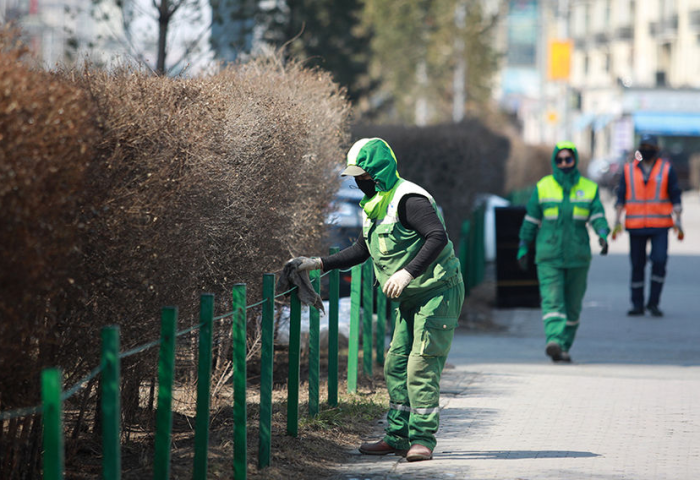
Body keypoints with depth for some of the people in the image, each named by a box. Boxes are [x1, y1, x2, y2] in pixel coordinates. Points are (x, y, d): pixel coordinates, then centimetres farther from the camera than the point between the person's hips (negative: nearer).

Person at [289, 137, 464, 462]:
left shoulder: (408, 199, -19)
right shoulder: (375, 206, 13)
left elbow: (438, 237, -28)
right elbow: (362, 250, 24)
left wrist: (407, 272, -33)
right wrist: (320, 264, 17)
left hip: (438, 291, -10)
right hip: (412, 299, 10)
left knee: (421, 366, -13)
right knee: (396, 366, 10)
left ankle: (423, 440, -10)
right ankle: (398, 437, 16)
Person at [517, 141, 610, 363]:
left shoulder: (589, 188, 7)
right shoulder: (543, 187, 5)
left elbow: (598, 216, -2)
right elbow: (531, 220, 9)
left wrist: (603, 235, -22)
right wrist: (523, 248, 8)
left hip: (577, 256, 2)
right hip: (548, 255, -2)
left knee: (572, 305, 6)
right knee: (552, 299, -17)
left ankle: (564, 347, 17)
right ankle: (554, 341, -32)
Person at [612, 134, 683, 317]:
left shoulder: (667, 169, 6)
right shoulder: (628, 170, 9)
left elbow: (675, 196, 7)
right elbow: (621, 197, 10)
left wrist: (678, 220, -2)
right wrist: (617, 221, 1)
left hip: (660, 226, -1)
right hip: (636, 226, 1)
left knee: (659, 261, -13)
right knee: (637, 265, 3)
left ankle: (653, 303, -2)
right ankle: (637, 305, 11)